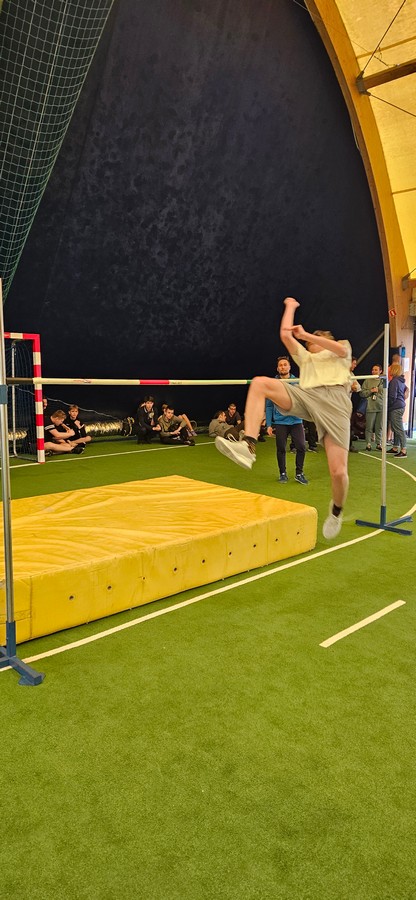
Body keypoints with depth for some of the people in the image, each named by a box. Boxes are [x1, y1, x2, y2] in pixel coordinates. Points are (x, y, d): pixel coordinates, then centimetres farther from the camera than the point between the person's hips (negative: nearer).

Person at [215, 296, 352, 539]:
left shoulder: (342, 347, 30)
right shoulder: (305, 356, 38)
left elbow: (342, 349, 4)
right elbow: (285, 334, 28)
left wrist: (306, 335, 2)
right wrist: (291, 306, 40)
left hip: (335, 403, -3)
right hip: (307, 395, 4)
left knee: (338, 472, -14)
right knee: (260, 383, -20)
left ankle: (337, 510, 21)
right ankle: (248, 446, -35)